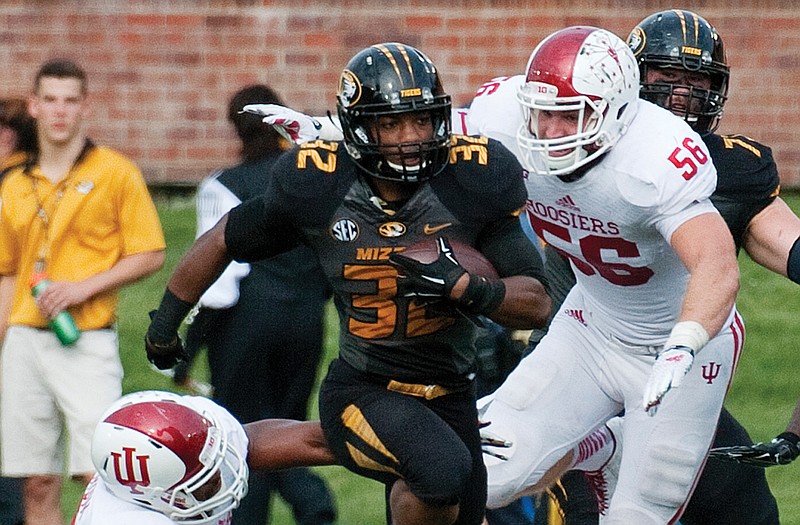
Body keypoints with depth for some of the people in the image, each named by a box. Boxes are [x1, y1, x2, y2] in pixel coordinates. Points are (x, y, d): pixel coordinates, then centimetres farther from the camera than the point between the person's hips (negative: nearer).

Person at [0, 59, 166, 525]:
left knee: (101, 477, -12)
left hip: (86, 343, -4)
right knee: (38, 485, 4)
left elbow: (150, 255, -2)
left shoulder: (115, 173, 0)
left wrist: (85, 286, -13)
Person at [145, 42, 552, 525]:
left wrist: (464, 286, -27)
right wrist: (166, 324, 20)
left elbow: (537, 304, -7)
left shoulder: (469, 183, -9)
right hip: (363, 392, -4)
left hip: (451, 399, 4)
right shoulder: (318, 190, -11)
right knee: (442, 468, -32)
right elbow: (224, 241, 8)